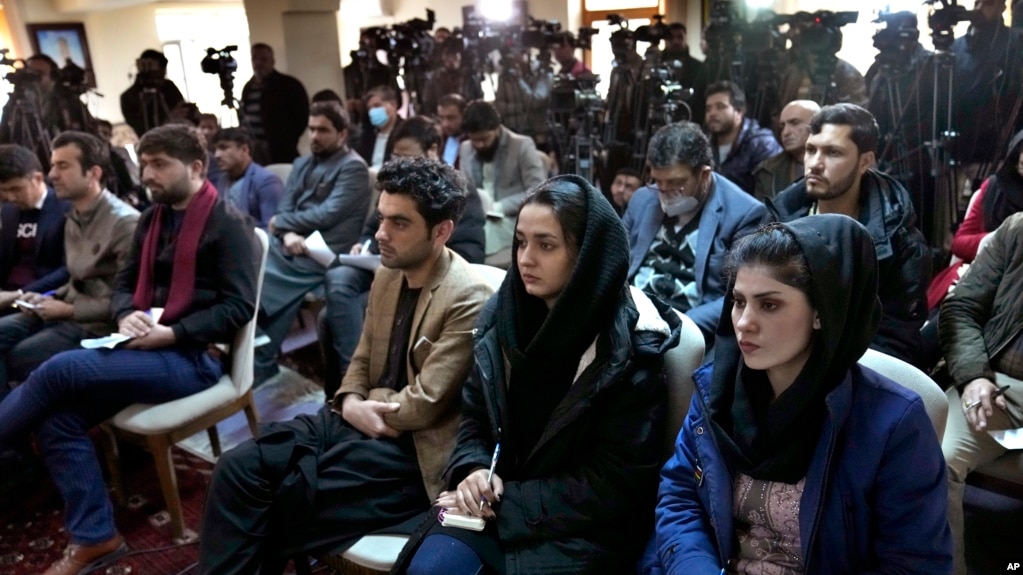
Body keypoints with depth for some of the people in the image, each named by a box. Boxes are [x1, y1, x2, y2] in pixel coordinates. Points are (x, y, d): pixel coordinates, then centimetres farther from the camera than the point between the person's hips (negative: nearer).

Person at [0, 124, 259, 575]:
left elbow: (238, 306, -14)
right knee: (58, 418, -14)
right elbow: (124, 283, 18)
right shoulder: (152, 218, 16)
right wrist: (126, 315, -5)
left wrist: (171, 334, -21)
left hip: (192, 358, -7)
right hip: (145, 348, 7)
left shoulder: (227, 224, -8)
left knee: (60, 369, -21)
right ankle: (94, 538, -5)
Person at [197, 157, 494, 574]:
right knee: (237, 469, -7)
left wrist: (363, 406, -4)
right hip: (360, 422, 7)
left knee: (289, 496, -17)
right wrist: (350, 403, -5)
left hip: (410, 445, -7)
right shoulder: (387, 276, 8)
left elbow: (423, 405, -19)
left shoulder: (469, 299, -18)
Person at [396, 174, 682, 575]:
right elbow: (474, 416, 9)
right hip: (497, 501, 5)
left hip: (585, 526, -4)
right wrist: (474, 470, -12)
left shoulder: (630, 348, -15)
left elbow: (613, 485, -14)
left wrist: (507, 502, -15)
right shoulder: (504, 316, 0)